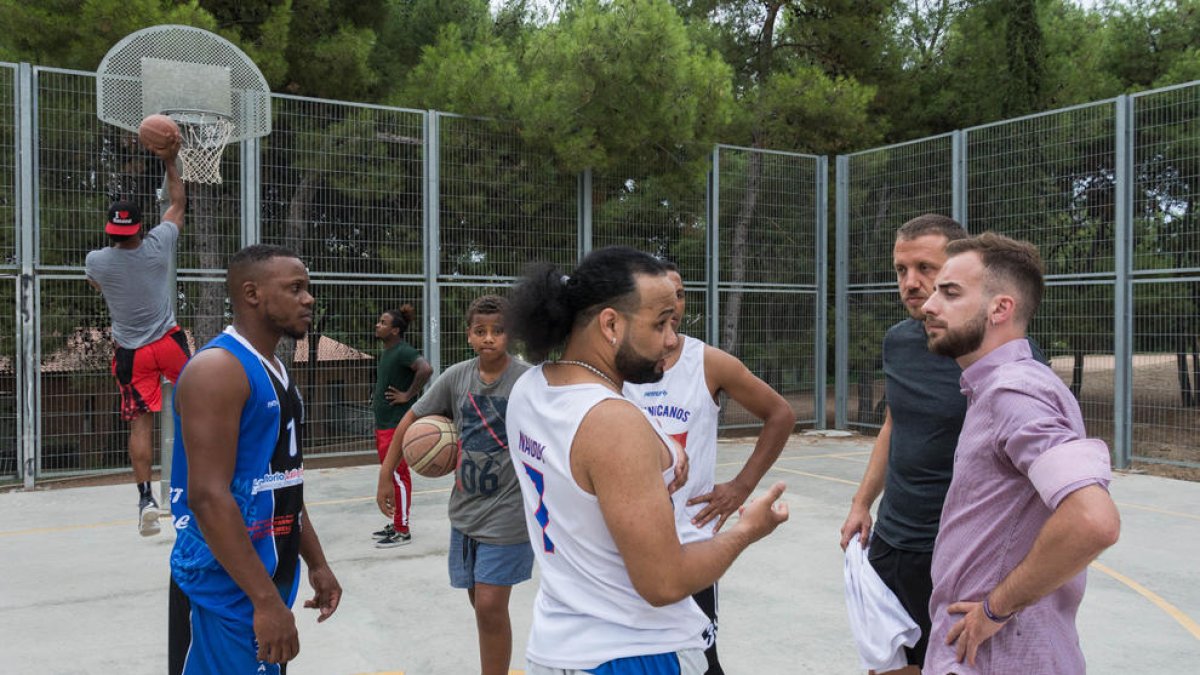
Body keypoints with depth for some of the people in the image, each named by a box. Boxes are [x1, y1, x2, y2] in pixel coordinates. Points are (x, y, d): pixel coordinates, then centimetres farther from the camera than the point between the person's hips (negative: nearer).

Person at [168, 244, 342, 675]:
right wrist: (265, 599, -26)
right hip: (225, 588, -9)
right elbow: (208, 496, -24)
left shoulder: (275, 371, 12)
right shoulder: (217, 368, -18)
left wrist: (315, 563, 17)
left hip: (267, 575, 9)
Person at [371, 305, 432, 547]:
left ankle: (402, 531, 4)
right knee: (390, 475, 16)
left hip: (397, 425, -10)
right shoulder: (386, 352, 14)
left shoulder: (403, 351, -16)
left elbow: (426, 369, -33)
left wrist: (407, 395, -24)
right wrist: (377, 397, 15)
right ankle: (396, 524, 27)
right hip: (383, 424, 10)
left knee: (398, 476, -4)